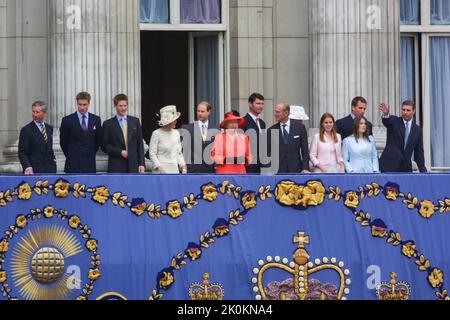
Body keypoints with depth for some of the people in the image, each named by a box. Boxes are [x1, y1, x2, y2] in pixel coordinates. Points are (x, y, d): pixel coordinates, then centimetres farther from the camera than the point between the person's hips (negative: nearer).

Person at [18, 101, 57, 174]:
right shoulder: (26, 130, -3)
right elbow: (22, 153, -7)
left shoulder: (49, 128, 15)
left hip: (50, 169, 5)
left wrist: (53, 159, 11)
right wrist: (28, 167, -21)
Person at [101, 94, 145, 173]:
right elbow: (104, 146, 2)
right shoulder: (108, 124, 4)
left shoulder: (135, 121, 12)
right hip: (116, 167, -2)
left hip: (133, 166, 2)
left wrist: (142, 163, 3)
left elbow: (140, 143, 10)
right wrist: (120, 152, -11)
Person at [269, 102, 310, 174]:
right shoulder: (272, 130, 5)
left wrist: (305, 168, -6)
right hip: (278, 170, 0)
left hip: (295, 169, 0)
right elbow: (270, 152, 6)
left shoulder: (300, 127, 3)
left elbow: (305, 149, 3)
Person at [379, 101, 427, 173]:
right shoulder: (394, 122, 5)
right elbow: (387, 121, -20)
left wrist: (423, 171, 4)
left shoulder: (417, 130, 11)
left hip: (406, 168, 3)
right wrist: (386, 114, -44)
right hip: (389, 166, -2)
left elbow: (419, 153, 12)